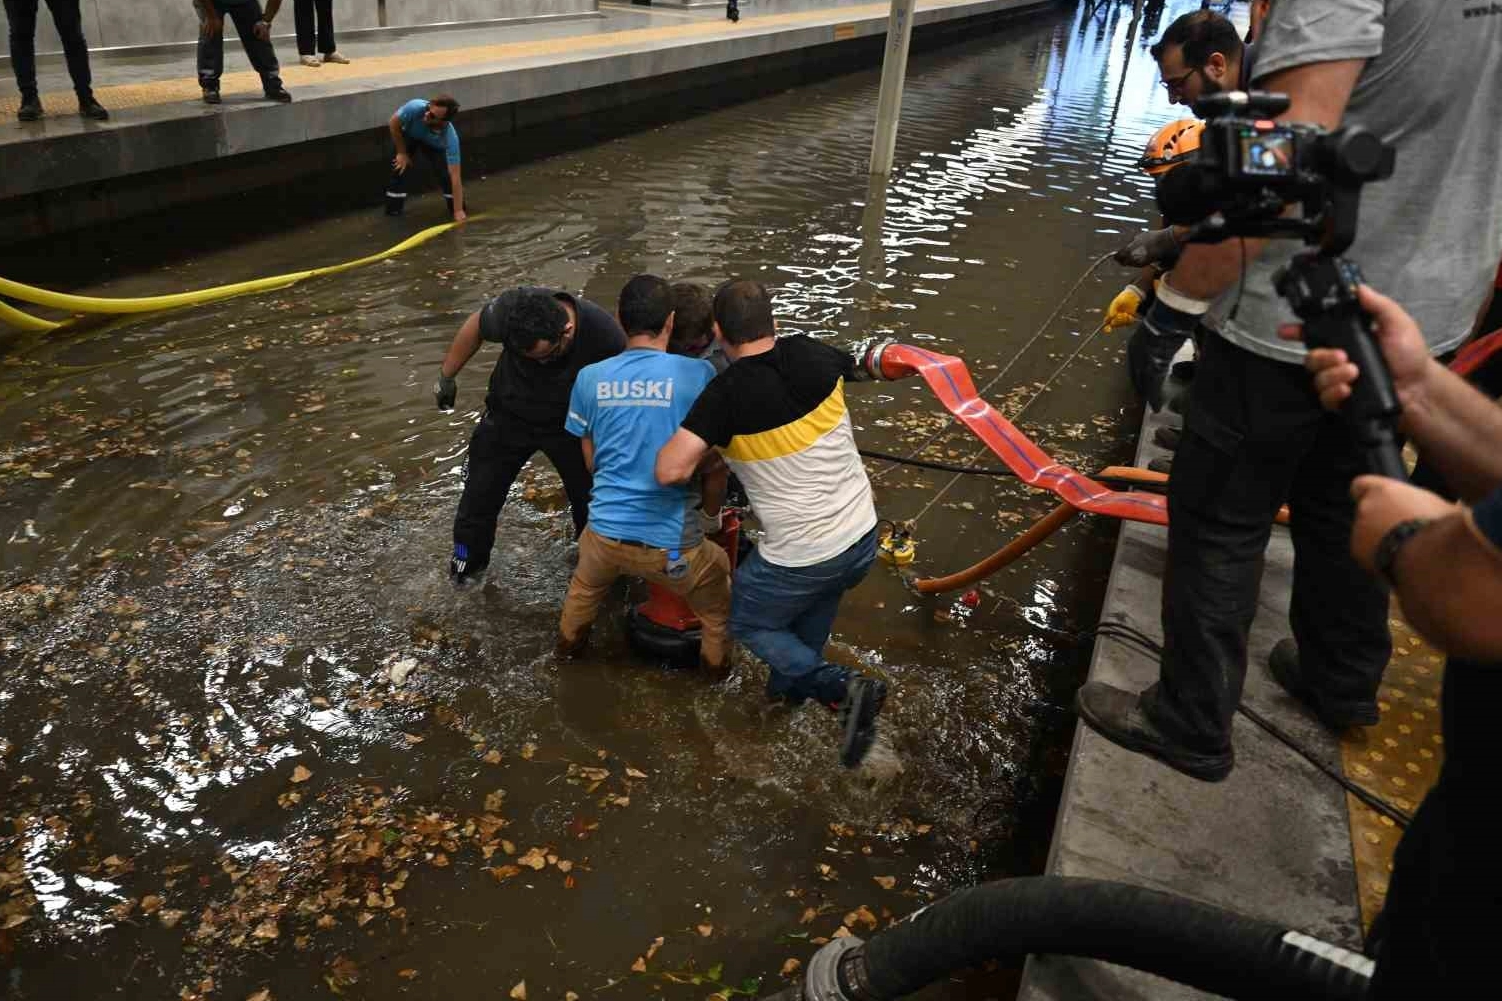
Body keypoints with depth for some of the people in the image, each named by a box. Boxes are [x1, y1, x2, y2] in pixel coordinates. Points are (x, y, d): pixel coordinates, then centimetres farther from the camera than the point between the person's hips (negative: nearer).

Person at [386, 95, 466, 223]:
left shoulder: (450, 137, -44)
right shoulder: (415, 107, -44)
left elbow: (455, 176, -41)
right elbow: (393, 123, -21)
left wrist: (458, 211, -42)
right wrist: (402, 153, -13)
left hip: (434, 144, -1)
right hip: (407, 134, 1)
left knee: (445, 172, -17)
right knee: (399, 167, -11)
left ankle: (457, 209, 6)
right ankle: (393, 210, 7)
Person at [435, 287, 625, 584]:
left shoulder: (605, 336, -35)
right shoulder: (510, 309, -32)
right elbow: (475, 327, -7)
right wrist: (446, 376, 4)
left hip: (570, 424, -1)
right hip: (509, 415, 1)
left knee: (590, 498, 6)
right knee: (480, 494, 11)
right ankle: (468, 562, 38)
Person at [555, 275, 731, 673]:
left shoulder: (589, 378, -1)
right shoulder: (698, 374, -12)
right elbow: (715, 462, -4)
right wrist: (711, 507, 17)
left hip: (605, 530, 4)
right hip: (670, 540, -3)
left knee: (586, 583, 38)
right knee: (719, 600, 28)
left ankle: (569, 642, 59)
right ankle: (716, 663, 45)